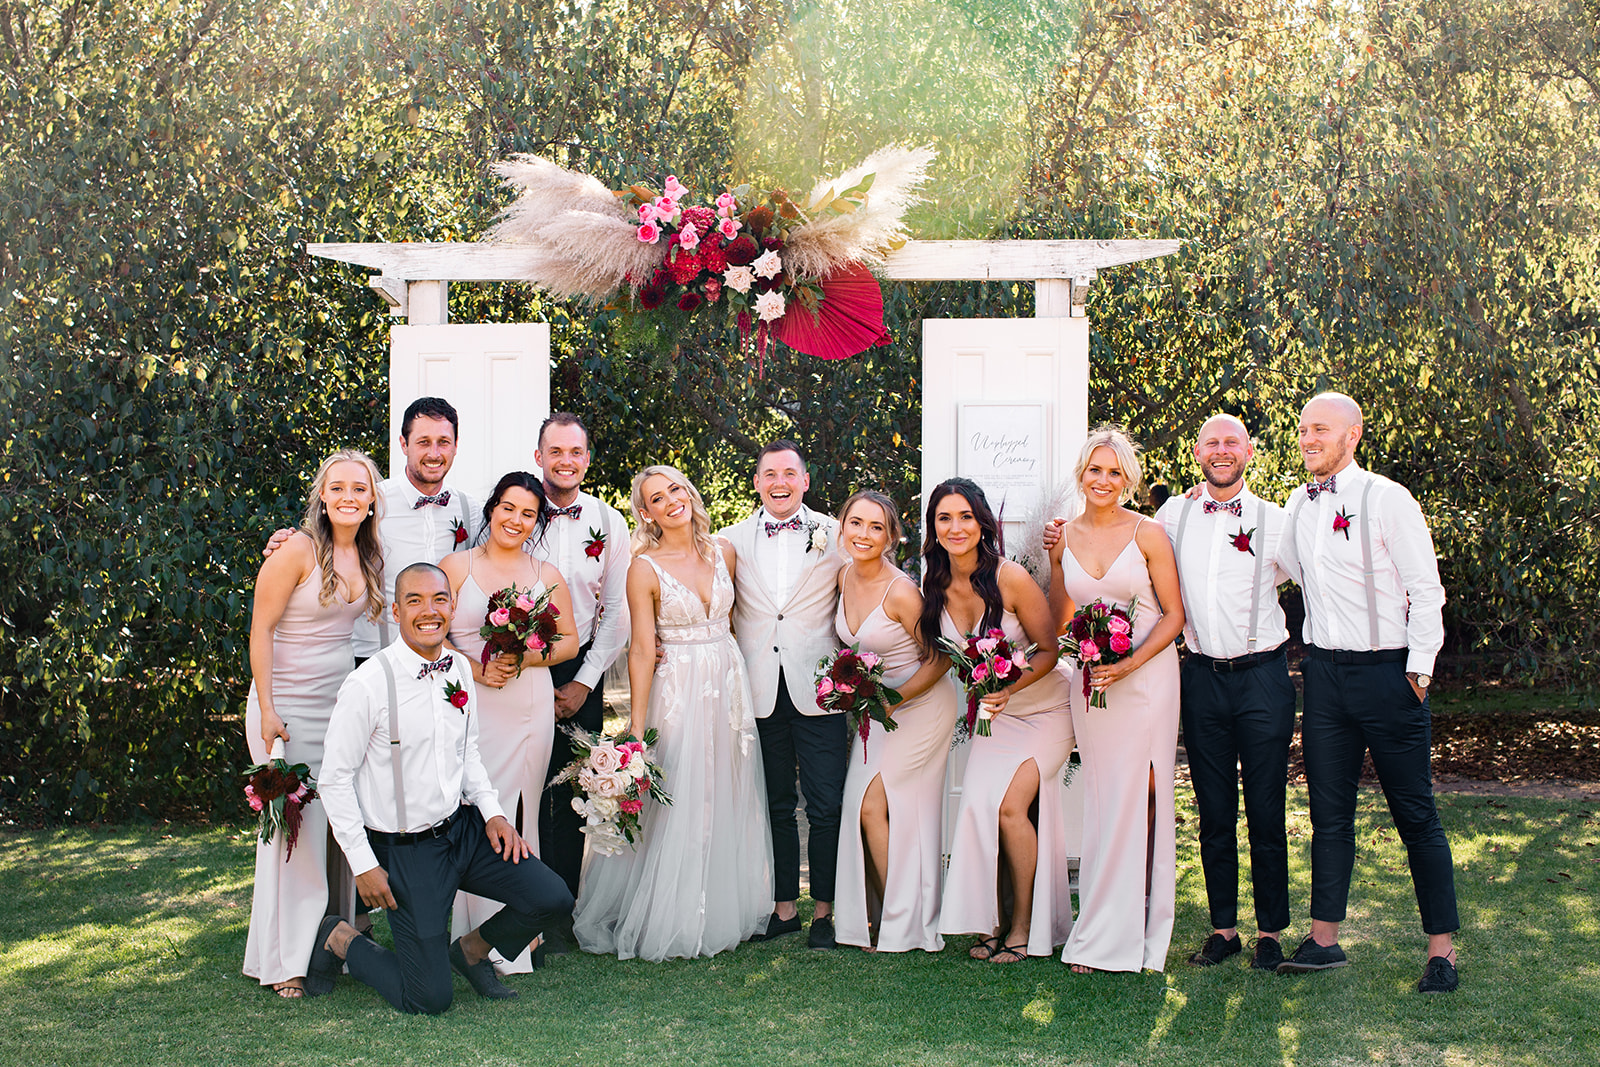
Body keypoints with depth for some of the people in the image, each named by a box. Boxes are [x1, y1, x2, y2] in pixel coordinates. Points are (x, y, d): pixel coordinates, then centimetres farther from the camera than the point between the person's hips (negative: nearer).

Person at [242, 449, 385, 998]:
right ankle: (284, 959, 5)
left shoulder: (367, 556, 7)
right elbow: (261, 628, -12)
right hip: (289, 704, -6)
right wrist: (267, 711, -16)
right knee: (294, 824, -5)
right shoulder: (300, 549, -12)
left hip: (341, 700, 6)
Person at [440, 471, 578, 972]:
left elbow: (569, 641, 10)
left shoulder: (547, 576, 12)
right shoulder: (456, 566, 4)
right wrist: (478, 669, -14)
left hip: (530, 708, 3)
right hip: (470, 706, -2)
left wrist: (523, 658, -8)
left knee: (518, 814, 5)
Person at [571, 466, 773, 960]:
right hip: (678, 692, -5)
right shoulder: (645, 569, -8)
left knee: (726, 803, 11)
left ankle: (723, 910, 25)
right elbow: (642, 650, -10)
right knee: (678, 809, -1)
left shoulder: (724, 553, 5)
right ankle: (671, 919, 13)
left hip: (729, 687, 5)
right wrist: (636, 727, -13)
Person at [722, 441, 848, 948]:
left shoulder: (836, 535, 4)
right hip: (760, 694, 2)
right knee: (775, 805, 10)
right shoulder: (731, 540, 7)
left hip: (819, 693, -2)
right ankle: (784, 906, 21)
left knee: (826, 806, -1)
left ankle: (824, 910, 13)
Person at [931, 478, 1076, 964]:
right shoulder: (937, 587, -5)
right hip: (990, 714, 4)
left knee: (1010, 805, -19)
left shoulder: (1010, 578, -20)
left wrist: (1008, 687, -27)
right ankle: (992, 923, 1)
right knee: (976, 803, -14)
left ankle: (1024, 927, -3)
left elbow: (1048, 650, -13)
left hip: (1042, 709, -4)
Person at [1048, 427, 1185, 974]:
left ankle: (1131, 932, 6)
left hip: (1148, 676, -3)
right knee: (1100, 800, 3)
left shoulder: (1148, 534, -4)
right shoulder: (1064, 539, 7)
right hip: (1090, 679, 3)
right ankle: (1097, 936, 8)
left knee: (1140, 797, -4)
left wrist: (1129, 664, -14)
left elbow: (1174, 615, -4)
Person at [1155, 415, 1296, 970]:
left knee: (1266, 812, 1)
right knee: (1213, 811, 8)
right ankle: (1223, 928, 19)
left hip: (1262, 676, -2)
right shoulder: (1174, 514, 7)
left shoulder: (1275, 520, 0)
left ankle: (1270, 932, 13)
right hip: (1202, 676, 2)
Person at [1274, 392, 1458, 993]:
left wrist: (1419, 671, -11)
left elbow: (1426, 590, -7)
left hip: (1386, 668, -5)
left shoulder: (1386, 499, -8)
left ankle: (1441, 949, 8)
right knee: (1329, 812, 9)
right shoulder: (1297, 507, 10)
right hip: (1323, 669, 5)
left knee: (1415, 813, 1)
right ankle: (1324, 939, 16)